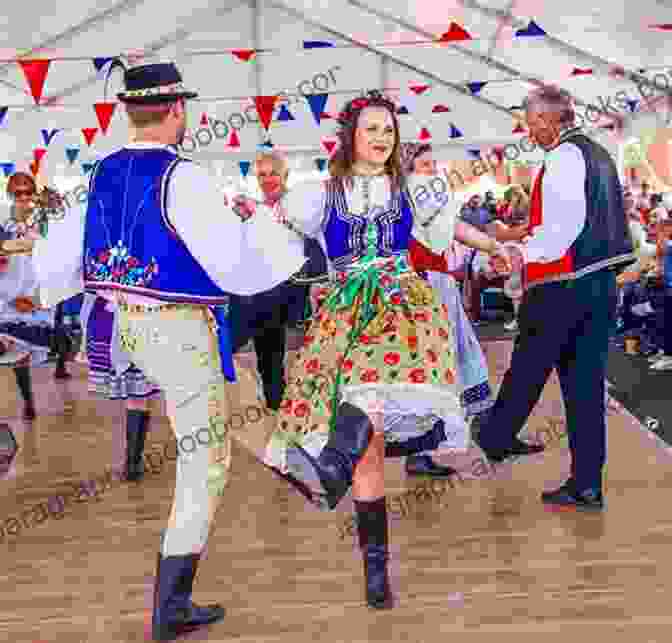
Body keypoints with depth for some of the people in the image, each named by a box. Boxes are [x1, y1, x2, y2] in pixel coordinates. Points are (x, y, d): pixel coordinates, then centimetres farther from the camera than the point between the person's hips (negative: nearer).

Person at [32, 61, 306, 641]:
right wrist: (267, 231, -5)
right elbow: (237, 267, -23)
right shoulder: (183, 179, -20)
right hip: (182, 332, -8)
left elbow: (53, 267, 8)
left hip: (129, 326, 8)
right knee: (205, 467, 4)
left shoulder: (102, 176, 3)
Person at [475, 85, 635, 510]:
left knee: (528, 370, 8)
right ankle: (587, 485, 11)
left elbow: (567, 223, -22)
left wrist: (526, 253, -19)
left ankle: (493, 442, 27)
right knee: (586, 382, 8)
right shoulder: (598, 154, 18)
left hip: (563, 283, -8)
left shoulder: (564, 156, -10)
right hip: (602, 282, 8)